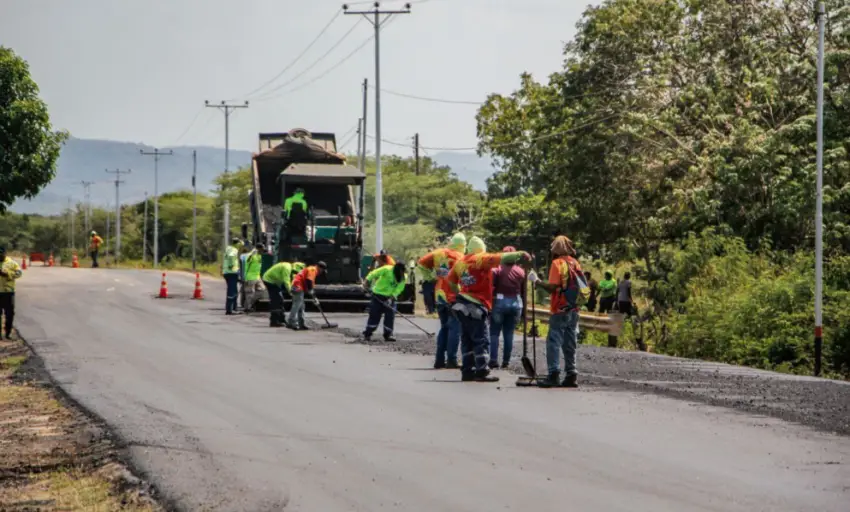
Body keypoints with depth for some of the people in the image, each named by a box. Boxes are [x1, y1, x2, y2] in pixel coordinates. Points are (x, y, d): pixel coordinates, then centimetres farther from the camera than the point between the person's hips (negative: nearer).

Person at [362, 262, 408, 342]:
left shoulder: (403, 278, -7)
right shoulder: (387, 270, -20)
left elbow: (399, 289, -11)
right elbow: (373, 274, -19)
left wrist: (392, 297, -24)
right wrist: (367, 280, -31)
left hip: (390, 297, 4)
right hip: (378, 295, -4)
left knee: (390, 315, -3)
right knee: (375, 315, -3)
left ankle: (388, 335, 5)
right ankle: (367, 334, 5)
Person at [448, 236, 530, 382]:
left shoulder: (460, 262, 11)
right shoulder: (481, 259, -10)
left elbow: (451, 280, 22)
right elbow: (501, 258, -23)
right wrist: (520, 254, -30)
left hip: (463, 304, 7)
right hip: (476, 306, -7)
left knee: (467, 339, 12)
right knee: (481, 340, -5)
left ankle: (467, 370, 15)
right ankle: (482, 372, -9)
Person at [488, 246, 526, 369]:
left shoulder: (497, 270, -8)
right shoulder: (521, 272, 3)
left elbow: (491, 287, -11)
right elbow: (524, 291, 7)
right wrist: (523, 310, 14)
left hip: (500, 302, -3)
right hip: (516, 303, 3)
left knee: (494, 333, 3)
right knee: (509, 333, 9)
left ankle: (493, 360, -7)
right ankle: (506, 361, 7)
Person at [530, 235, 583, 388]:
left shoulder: (558, 263, -10)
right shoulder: (575, 263, 10)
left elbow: (552, 287, -17)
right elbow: (580, 287, 12)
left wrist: (536, 281, -7)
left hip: (560, 311, -7)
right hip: (574, 310, 7)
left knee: (553, 342, -5)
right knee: (570, 344, 11)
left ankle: (554, 374, -14)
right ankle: (571, 376, 9)